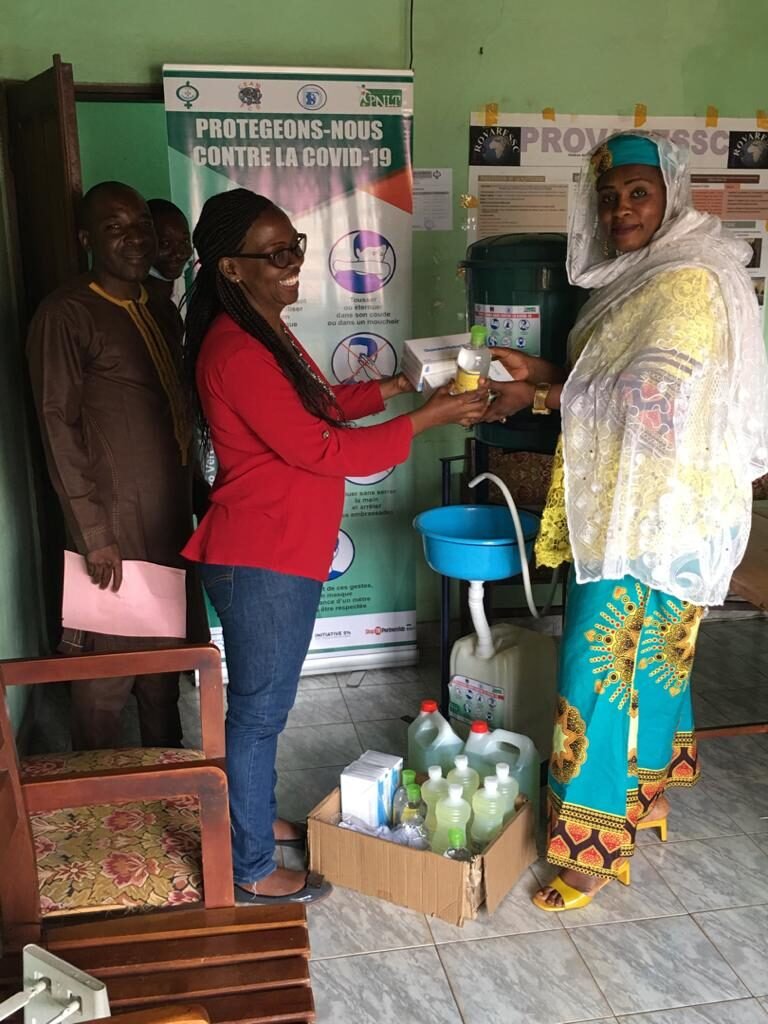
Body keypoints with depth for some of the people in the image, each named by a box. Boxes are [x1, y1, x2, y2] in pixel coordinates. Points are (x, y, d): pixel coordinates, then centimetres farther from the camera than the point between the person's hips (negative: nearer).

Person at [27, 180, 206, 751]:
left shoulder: (163, 312, 12)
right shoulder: (65, 314, -11)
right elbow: (58, 426, -15)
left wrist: (190, 503, 16)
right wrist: (93, 532, -18)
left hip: (170, 517, 8)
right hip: (115, 521, -7)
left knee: (164, 655, 18)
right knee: (107, 663, 1)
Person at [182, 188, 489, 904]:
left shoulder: (268, 334, 9)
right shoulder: (237, 352, -23)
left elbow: (318, 407, 23)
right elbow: (322, 451, -24)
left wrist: (395, 386, 11)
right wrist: (428, 418, -19)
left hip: (282, 554, 10)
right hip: (259, 561, -10)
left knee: (261, 703, 23)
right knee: (258, 710, 4)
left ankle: (256, 818, 42)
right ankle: (252, 871, 21)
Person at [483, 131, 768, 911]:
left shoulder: (688, 283, -17)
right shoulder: (636, 278, 12)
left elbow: (645, 398, -25)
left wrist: (539, 396, -18)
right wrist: (544, 376, 1)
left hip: (654, 514, -9)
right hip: (625, 505, 9)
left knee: (606, 667, -5)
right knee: (650, 657, 19)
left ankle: (595, 843, 8)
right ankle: (646, 796, 37)